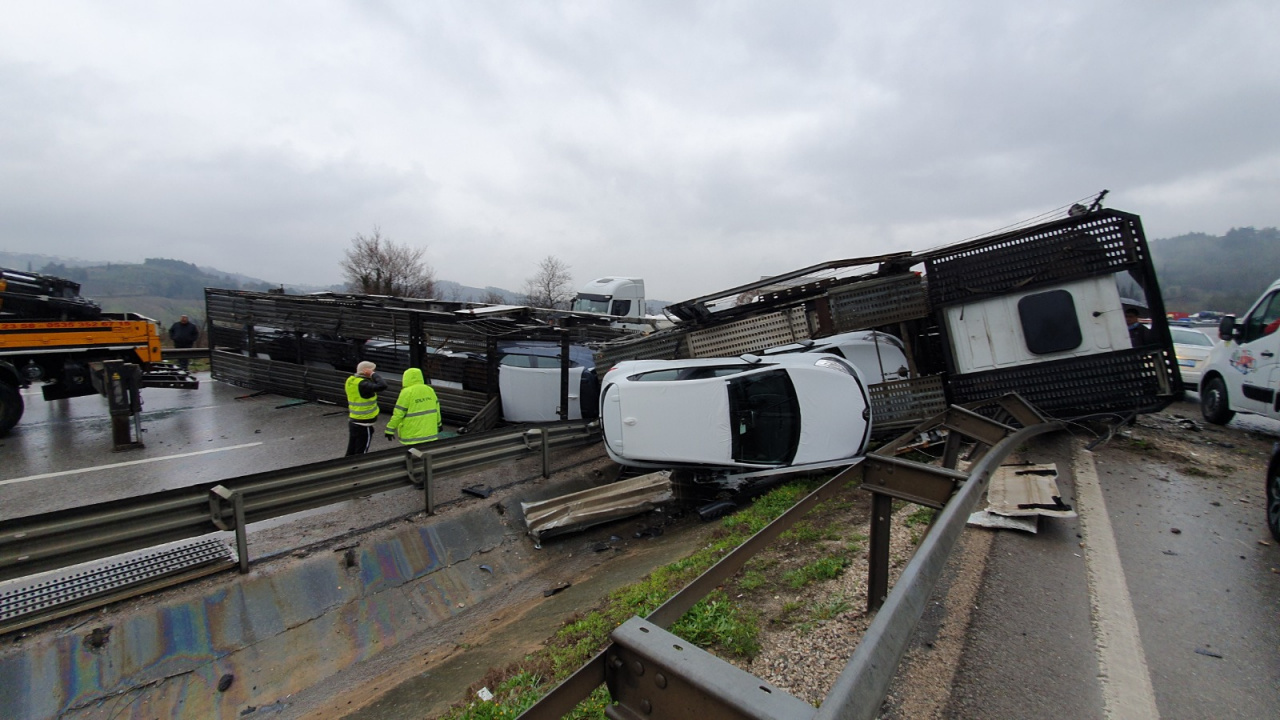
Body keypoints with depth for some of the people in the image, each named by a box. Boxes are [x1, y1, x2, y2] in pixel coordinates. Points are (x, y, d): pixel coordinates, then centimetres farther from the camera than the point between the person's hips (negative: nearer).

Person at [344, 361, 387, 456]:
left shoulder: (350, 380, 2)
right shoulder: (363, 384, -24)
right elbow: (382, 385, -34)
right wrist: (373, 374, -23)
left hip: (352, 421, 8)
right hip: (363, 425, -8)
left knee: (351, 451, 20)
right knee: (360, 453, 4)